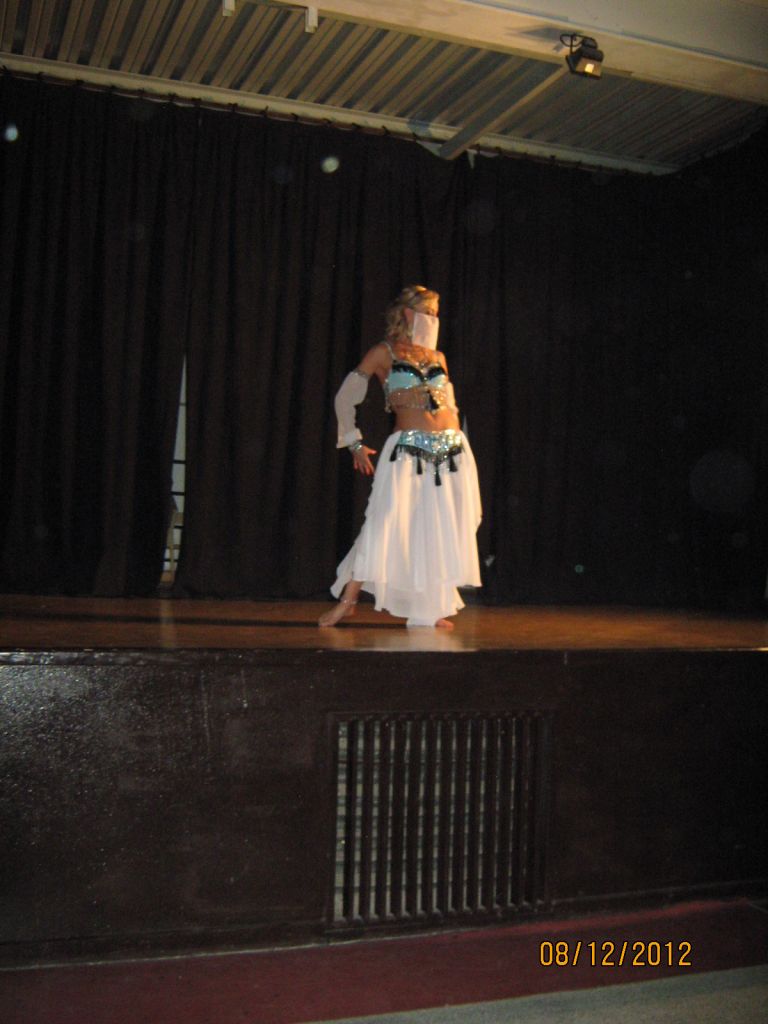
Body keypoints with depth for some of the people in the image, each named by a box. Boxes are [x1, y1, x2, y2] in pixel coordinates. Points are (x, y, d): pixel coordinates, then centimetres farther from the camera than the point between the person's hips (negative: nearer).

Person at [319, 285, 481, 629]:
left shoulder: (438, 357, 18)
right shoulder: (384, 353, 4)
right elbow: (345, 397, 4)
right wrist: (354, 442, 1)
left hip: (451, 449, 5)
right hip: (408, 449, -5)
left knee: (443, 530, 3)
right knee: (387, 522, -13)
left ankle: (432, 608, 13)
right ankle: (347, 599, -4)